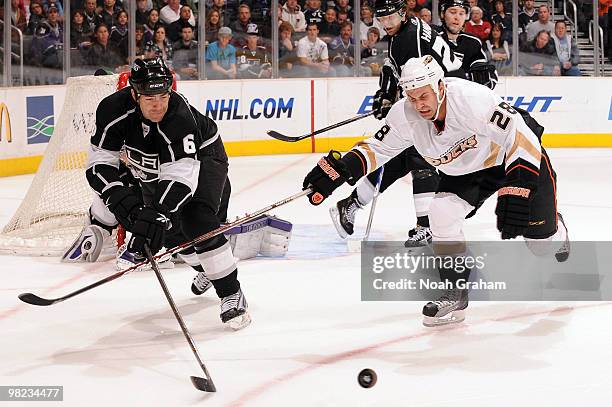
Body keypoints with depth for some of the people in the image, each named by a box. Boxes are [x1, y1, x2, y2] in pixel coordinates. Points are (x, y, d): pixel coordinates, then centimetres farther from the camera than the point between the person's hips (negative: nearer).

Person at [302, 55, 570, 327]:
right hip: (463, 169, 5)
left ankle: (555, 230, 39)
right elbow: (379, 147, -5)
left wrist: (515, 193, -46)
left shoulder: (473, 99, -39)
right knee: (443, 212, -20)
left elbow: (521, 137, -39)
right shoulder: (405, 116, -20)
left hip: (517, 157, -5)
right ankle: (455, 295, -7)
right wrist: (341, 168, -22)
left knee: (541, 242, -1)